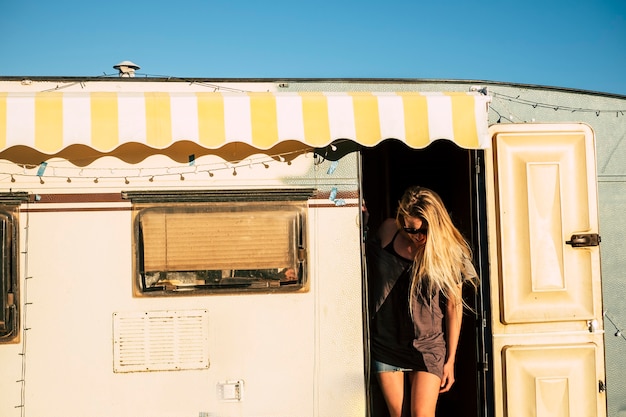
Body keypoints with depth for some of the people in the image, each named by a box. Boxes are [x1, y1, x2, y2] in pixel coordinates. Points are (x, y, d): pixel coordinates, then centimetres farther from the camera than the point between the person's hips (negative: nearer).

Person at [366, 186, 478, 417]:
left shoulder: (448, 252, -10)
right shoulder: (387, 231, -5)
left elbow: (454, 307, -5)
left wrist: (450, 360, -2)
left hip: (427, 346, -2)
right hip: (386, 344, 3)